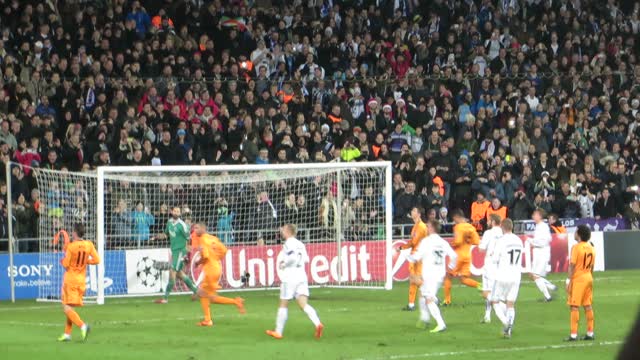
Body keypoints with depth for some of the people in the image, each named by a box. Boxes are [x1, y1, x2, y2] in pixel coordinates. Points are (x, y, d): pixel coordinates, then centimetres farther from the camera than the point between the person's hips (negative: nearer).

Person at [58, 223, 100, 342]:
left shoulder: (70, 246, -14)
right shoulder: (89, 245, -1)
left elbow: (66, 265, -14)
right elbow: (96, 260, -3)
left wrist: (63, 260, 8)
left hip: (70, 279, -6)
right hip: (81, 280, 6)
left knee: (67, 308, -7)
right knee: (69, 307, 18)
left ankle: (82, 325, -28)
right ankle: (67, 333, 19)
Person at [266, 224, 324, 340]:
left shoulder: (288, 244, -7)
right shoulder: (300, 244, 16)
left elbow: (293, 257, -22)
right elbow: (306, 259, 20)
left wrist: (284, 264, -6)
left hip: (290, 278, -6)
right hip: (302, 277, 6)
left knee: (283, 305, 6)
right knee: (303, 304, -5)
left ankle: (278, 332, 14)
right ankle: (317, 323, -28)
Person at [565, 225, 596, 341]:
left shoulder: (576, 247, -14)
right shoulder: (591, 248, 9)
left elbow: (572, 265, -16)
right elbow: (592, 266, 14)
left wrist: (569, 280, -13)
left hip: (578, 279, -7)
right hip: (588, 278, 7)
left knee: (575, 306, -5)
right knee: (588, 306, 11)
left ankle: (574, 334, -8)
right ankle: (590, 333, 13)